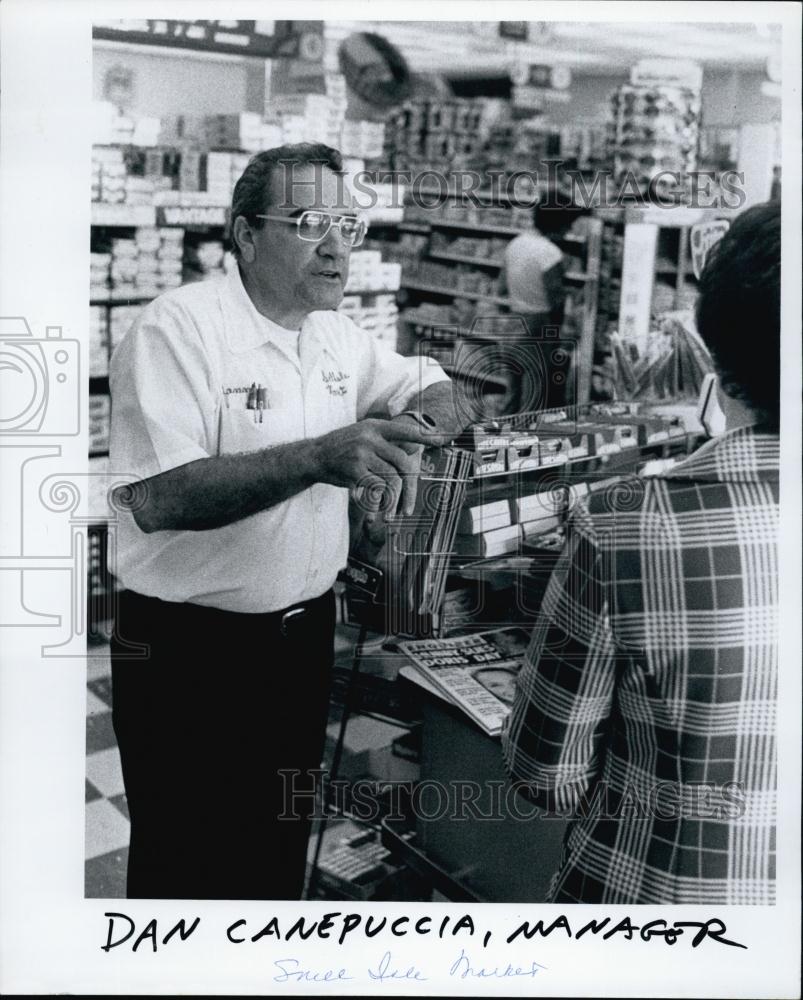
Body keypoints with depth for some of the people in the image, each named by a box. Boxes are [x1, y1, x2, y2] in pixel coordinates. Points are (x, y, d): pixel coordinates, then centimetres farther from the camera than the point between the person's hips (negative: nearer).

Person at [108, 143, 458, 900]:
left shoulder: (334, 332, 5)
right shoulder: (179, 327, -19)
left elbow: (430, 385, 19)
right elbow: (156, 499, -30)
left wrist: (418, 424, -6)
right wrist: (319, 457, -38)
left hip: (304, 632, 7)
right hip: (189, 649, -7)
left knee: (280, 850, 22)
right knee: (189, 868, 9)